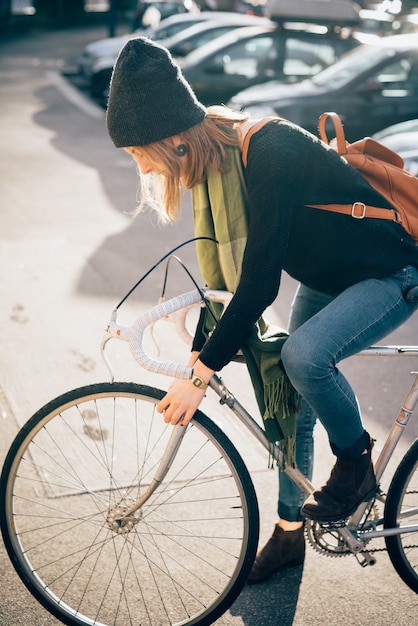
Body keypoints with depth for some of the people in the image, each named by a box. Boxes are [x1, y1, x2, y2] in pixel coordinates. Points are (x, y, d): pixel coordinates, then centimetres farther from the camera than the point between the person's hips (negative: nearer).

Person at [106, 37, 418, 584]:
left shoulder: (271, 155, -34)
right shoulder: (217, 159, -7)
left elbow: (260, 283, -34)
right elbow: (227, 267, 2)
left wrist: (202, 375, -29)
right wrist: (198, 355, 3)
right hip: (326, 278, 9)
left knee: (303, 355, -33)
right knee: (291, 409, 9)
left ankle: (356, 463, -5)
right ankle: (289, 533, 28)